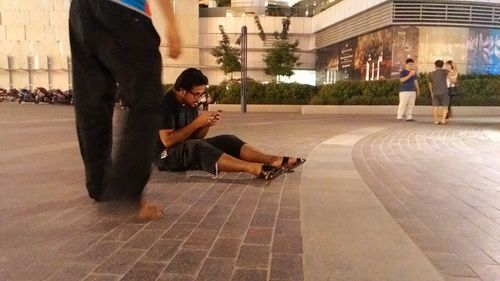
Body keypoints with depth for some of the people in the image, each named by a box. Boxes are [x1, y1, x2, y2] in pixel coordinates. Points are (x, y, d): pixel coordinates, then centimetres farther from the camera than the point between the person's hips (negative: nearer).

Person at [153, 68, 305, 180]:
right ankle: (256, 168, -52)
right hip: (166, 155, -8)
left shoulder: (189, 103, 7)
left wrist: (207, 124, -16)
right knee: (196, 147, -39)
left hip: (189, 148, 8)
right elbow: (167, 141, -26)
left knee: (227, 140, -9)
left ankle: (275, 160, -25)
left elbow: (196, 136, 6)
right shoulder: (166, 103, -18)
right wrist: (197, 122, -26)